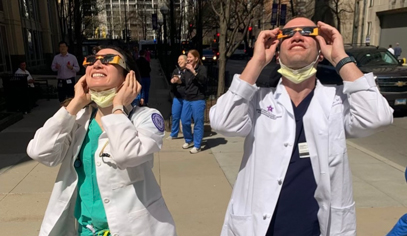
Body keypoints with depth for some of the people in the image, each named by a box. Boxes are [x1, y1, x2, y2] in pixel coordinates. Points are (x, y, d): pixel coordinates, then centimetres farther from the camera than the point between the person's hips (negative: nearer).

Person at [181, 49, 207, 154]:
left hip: (198, 100, -7)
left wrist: (193, 71, -28)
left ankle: (197, 146, 7)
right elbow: (183, 81, 24)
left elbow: (203, 80, -24)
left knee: (198, 123, -2)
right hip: (187, 99, 7)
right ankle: (189, 140, 32)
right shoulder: (187, 69, 13)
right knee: (184, 121, 11)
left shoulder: (201, 68, -6)